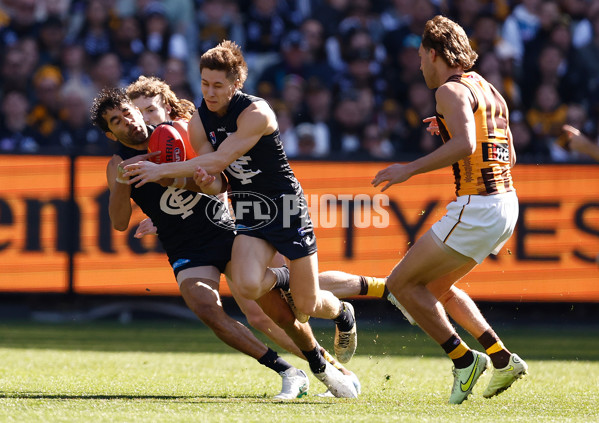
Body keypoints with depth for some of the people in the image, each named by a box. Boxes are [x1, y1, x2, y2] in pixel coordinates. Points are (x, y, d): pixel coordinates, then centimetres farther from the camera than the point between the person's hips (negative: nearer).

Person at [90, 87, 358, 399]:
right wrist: (122, 180, -26)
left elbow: (217, 184, -4)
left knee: (282, 309, -6)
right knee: (205, 307, -30)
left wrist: (181, 182, -24)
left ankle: (324, 367, 21)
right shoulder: (118, 165, 0)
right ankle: (288, 374, -23)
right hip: (187, 252, -1)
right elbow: (119, 223, -10)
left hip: (225, 230, 1)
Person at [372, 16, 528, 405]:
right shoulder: (488, 91, 18)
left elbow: (465, 145, -27)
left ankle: (464, 359, -1)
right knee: (436, 287, 23)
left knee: (402, 283, 0)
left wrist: (410, 169, -22)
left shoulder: (451, 89, -11)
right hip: (505, 202, 10)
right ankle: (502, 360, 15)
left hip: (477, 208, -10)